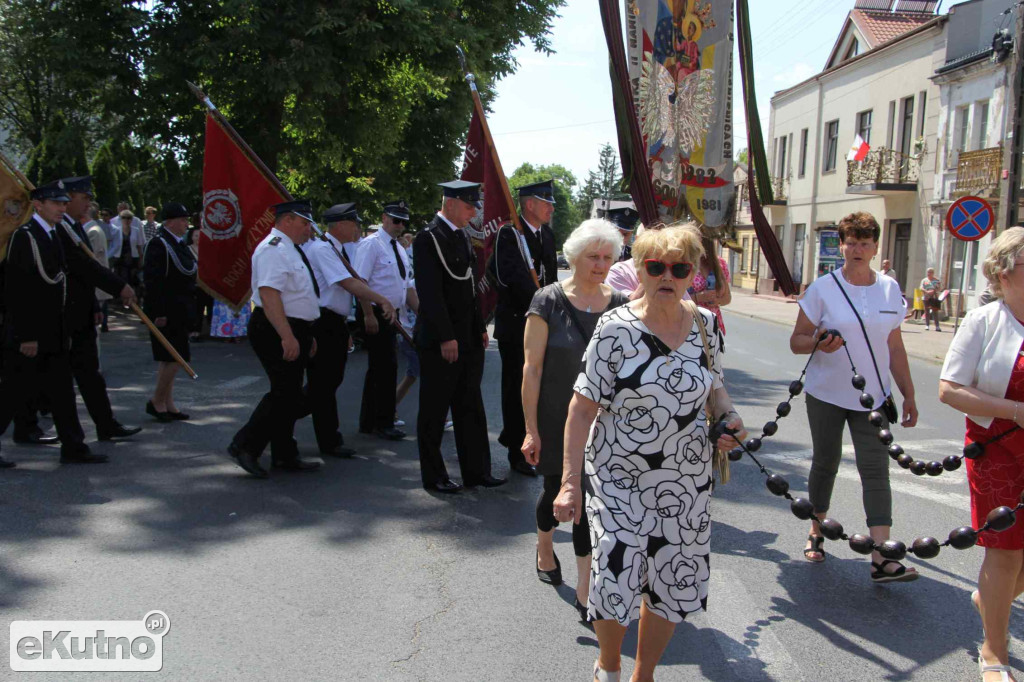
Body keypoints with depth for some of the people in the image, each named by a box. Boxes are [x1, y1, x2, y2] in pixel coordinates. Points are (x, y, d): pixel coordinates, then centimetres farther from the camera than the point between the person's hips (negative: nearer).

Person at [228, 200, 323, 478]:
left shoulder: (291, 250, 18)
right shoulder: (274, 249, -15)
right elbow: (269, 293, -26)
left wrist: (306, 335, 24)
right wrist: (287, 336, -31)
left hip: (293, 332, 11)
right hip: (276, 333, -11)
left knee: (289, 395, 13)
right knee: (284, 393, -10)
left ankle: (285, 456, 22)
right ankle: (245, 445, 1)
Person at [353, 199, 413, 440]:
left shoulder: (399, 249, 15)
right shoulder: (371, 245, -12)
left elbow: (406, 285, 21)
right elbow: (360, 282, -19)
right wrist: (369, 315, -23)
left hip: (391, 315, 9)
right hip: (375, 315, -9)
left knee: (378, 368, 14)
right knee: (386, 367, -9)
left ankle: (368, 422, 24)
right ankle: (383, 423, 2)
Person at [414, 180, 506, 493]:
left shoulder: (461, 236, 14)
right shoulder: (429, 238, -13)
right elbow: (430, 292, -18)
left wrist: (481, 327, 15)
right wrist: (445, 338, -21)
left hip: (469, 338, 8)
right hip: (440, 341, -8)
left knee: (470, 408, 12)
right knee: (434, 409, 4)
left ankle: (476, 471, 21)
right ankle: (433, 475, 16)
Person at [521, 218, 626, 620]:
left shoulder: (620, 304, 0)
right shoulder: (549, 301, -10)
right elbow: (532, 367, -10)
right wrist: (531, 429, -12)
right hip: (556, 419, -2)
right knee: (557, 490, 14)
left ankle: (585, 593, 11)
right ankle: (544, 549, 46)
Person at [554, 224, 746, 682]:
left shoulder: (706, 324, 1)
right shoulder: (616, 328, -13)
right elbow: (583, 406, -12)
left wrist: (728, 416, -4)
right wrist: (570, 481, -16)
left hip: (687, 479, 4)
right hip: (620, 478, -4)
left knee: (673, 583, 12)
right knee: (616, 582, -4)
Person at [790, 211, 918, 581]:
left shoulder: (890, 289, 5)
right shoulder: (822, 288, -5)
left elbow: (895, 347, 11)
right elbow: (796, 341, -4)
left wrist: (908, 394, 10)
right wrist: (819, 343, -26)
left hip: (873, 397, 2)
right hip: (826, 395, -1)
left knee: (875, 469, -7)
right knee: (825, 461, 10)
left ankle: (881, 558, -10)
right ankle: (816, 531, 31)